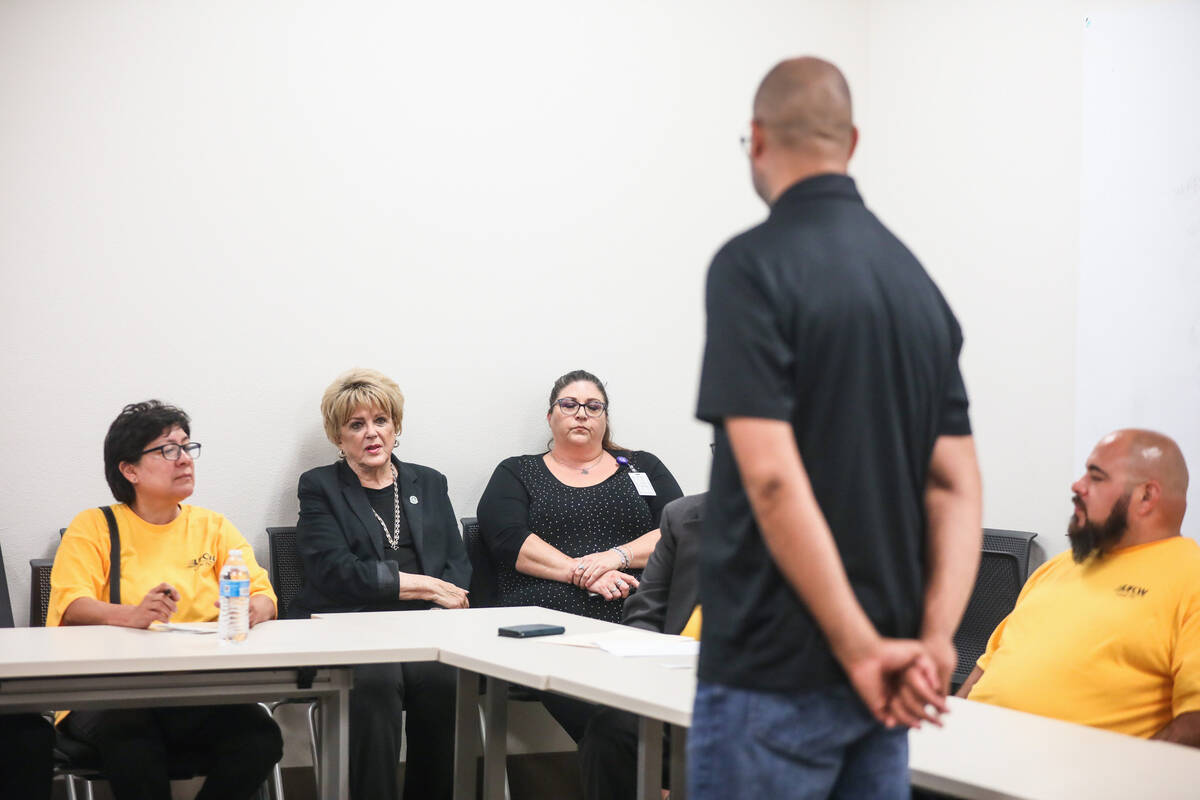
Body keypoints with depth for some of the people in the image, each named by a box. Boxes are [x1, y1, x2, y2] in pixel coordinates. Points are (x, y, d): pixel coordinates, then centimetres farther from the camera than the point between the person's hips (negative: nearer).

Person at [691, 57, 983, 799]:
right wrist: (934, 642, -5)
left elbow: (772, 477, -20)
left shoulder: (754, 265, -12)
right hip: (873, 685, 7)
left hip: (776, 678, -7)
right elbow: (956, 484, 5)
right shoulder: (917, 279, 10)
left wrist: (863, 648, -17)